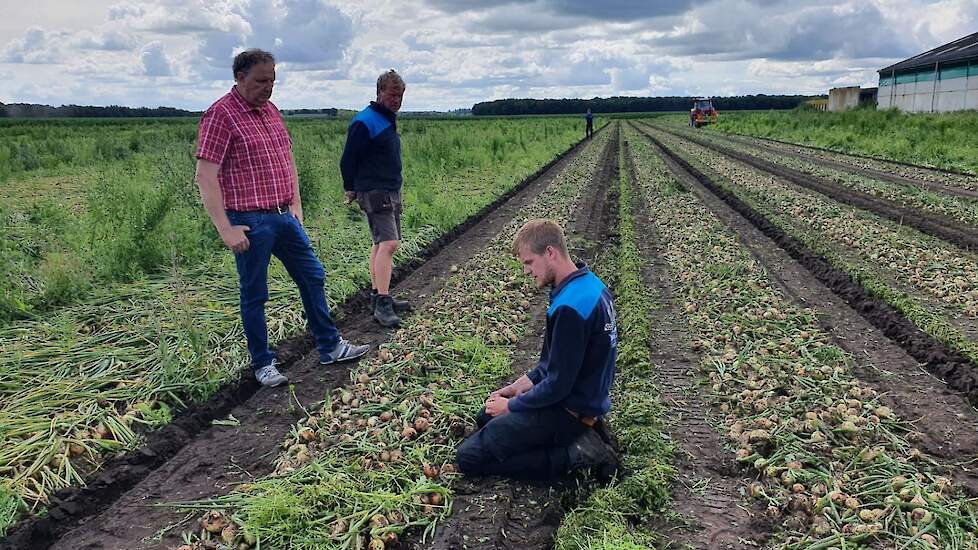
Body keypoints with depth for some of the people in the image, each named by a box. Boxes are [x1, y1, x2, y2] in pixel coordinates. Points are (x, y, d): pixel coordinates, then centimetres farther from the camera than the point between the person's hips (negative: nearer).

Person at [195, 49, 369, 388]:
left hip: (284, 217, 8)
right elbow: (205, 177, -17)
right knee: (255, 295, 5)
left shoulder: (270, 110, 11)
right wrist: (226, 230, -19)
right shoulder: (221, 114, -12)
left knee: (312, 277, 13)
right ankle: (262, 364, 21)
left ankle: (330, 347, 26)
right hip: (250, 223, -8)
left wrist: (296, 205, 16)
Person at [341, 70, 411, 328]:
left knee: (381, 244, 13)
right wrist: (350, 188, -2)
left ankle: (377, 295, 22)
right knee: (388, 243, -17)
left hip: (391, 192, 10)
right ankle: (382, 303, -17)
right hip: (374, 193, -10)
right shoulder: (365, 122, -14)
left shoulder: (388, 120, 16)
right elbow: (348, 159, -11)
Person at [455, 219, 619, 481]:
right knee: (487, 416, 27)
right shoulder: (589, 283, 2)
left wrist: (511, 405, -8)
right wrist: (521, 384, 8)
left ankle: (574, 455, -8)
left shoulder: (570, 307, -29)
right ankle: (578, 436, 11)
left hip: (569, 409, -10)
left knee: (468, 457, -8)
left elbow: (558, 385, -24)